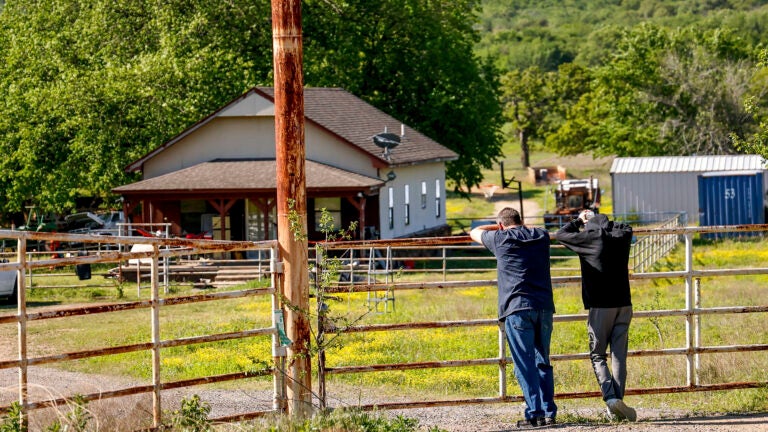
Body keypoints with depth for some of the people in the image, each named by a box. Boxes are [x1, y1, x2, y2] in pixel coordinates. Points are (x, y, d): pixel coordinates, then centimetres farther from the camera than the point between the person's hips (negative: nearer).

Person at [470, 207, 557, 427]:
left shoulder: (501, 239, 3)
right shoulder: (541, 236, 14)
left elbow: (475, 232, 22)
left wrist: (499, 227, 32)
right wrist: (518, 227, 47)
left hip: (517, 308, -4)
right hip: (544, 307, 4)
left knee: (525, 365, -4)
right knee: (542, 362, 11)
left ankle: (535, 413, -9)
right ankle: (548, 412, 7)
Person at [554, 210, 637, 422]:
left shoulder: (588, 238, -4)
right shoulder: (621, 236, 8)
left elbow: (560, 234, 10)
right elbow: (626, 228, 33)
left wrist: (579, 220, 23)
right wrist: (604, 222, 35)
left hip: (599, 307, -3)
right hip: (623, 305, 3)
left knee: (598, 356, 3)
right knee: (619, 356, 5)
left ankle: (611, 397, -16)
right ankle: (618, 400, -1)